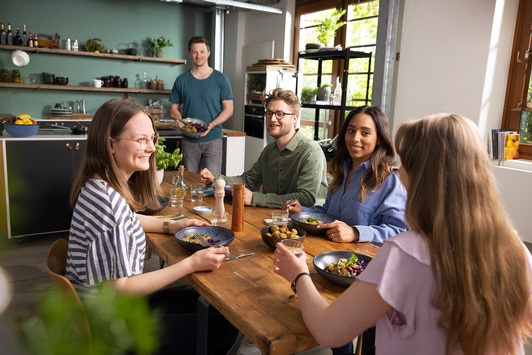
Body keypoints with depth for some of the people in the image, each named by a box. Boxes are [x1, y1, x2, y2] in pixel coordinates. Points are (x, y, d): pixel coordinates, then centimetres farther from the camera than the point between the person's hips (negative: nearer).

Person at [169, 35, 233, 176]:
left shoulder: (221, 79, 1)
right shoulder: (181, 80, 7)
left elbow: (228, 109, 0)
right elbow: (174, 108, 11)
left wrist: (212, 124, -16)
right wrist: (182, 122, -10)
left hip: (213, 139, -2)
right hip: (189, 140, 2)